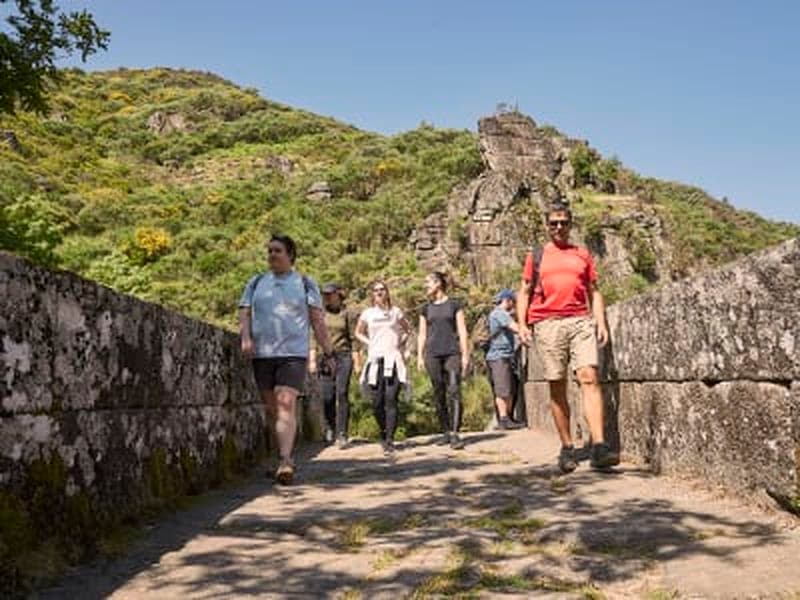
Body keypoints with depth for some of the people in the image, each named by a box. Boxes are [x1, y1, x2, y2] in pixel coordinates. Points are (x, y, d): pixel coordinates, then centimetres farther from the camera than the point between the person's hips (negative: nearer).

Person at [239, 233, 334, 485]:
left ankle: (286, 461, -27)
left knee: (286, 404, -18)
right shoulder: (256, 282, 16)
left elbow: (317, 320, 6)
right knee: (270, 409, 8)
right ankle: (282, 460, 20)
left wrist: (328, 353, 2)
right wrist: (245, 338, -7)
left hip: (293, 353, -4)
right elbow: (244, 312, 12)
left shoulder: (304, 283, 8)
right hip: (261, 354, 4)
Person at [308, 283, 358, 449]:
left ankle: (341, 434, -3)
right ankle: (330, 428, 22)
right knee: (327, 396, -2)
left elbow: (353, 337, 5)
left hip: (343, 356, -1)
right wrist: (312, 360, 2)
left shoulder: (347, 313, 5)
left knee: (342, 394, -7)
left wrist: (356, 360, 1)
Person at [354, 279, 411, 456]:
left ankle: (389, 441, -10)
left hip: (394, 361, -1)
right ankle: (383, 434, 23)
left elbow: (407, 329, 22)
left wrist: (401, 342, 7)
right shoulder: (367, 314, 8)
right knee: (377, 403, 0)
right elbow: (358, 333, 21)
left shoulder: (396, 312, 9)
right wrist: (369, 344, 7)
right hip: (375, 361, 1)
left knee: (391, 400, -11)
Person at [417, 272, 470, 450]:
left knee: (454, 391, -14)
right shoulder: (426, 308, 15)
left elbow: (462, 331, 5)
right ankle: (445, 432, 13)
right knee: (439, 395, 4)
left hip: (452, 353, -3)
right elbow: (422, 334, 16)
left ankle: (454, 434, -18)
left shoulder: (454, 305, 7)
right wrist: (419, 356, 7)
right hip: (432, 355, 3)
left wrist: (465, 355, -2)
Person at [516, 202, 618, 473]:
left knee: (589, 378, -16)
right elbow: (524, 293, 14)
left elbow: (594, 292, 18)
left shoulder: (582, 255, 19)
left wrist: (601, 323, 5)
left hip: (581, 321, 0)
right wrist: (522, 324, 1)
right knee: (557, 387, 0)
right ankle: (567, 448, 9)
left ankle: (599, 447, -22)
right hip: (547, 324, 0)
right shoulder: (536, 256, 16)